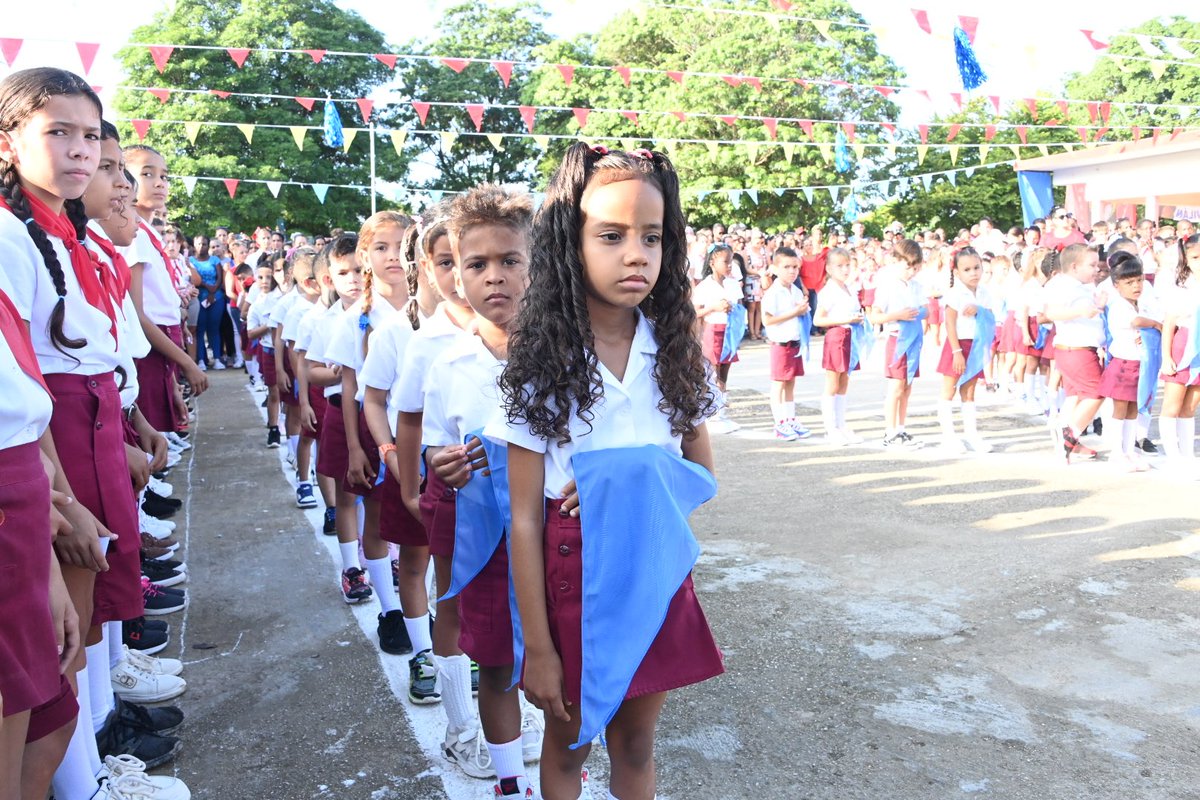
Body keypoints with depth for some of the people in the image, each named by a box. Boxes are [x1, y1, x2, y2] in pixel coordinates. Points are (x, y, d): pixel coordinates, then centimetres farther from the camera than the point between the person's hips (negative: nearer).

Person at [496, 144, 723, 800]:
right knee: (569, 740, 18)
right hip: (573, 572, -2)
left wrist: (633, 482, -15)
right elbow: (524, 519, -11)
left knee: (635, 744, 19)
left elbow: (703, 474, 6)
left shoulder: (674, 352, -3)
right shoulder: (542, 361, -12)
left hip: (657, 570, 3)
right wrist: (538, 647, -11)